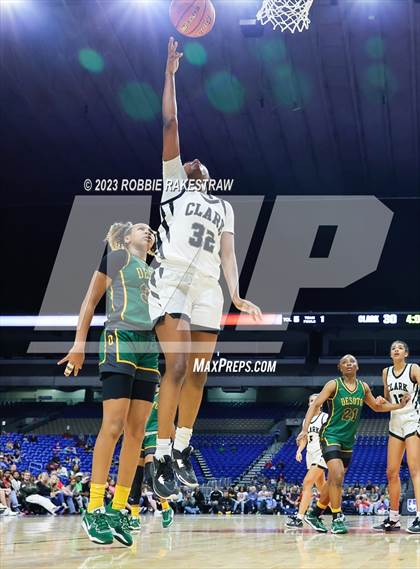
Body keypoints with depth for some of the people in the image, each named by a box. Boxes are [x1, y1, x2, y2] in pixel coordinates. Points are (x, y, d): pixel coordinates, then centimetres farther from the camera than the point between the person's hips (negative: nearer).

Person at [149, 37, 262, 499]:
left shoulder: (223, 206, 26)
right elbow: (169, 123, 9)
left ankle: (182, 453, 14)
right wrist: (170, 72, 6)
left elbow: (227, 253, 13)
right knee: (177, 366, -18)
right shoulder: (173, 183, 17)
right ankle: (162, 460, -15)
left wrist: (236, 295, -2)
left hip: (207, 287, 5)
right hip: (171, 279, -5)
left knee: (198, 374, 3)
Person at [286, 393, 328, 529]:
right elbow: (304, 439, 19)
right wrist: (299, 451, 3)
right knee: (321, 488, 14)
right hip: (311, 455, 8)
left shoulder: (325, 417, -6)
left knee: (307, 483, -19)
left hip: (321, 454, -8)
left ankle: (299, 518, -24)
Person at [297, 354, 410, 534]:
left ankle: (314, 514, 25)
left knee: (334, 480, 11)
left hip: (348, 441, 6)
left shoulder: (363, 387, 6)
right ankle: (337, 519, -14)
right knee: (337, 475, -21)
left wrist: (399, 406, 5)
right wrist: (305, 429, -26)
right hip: (330, 436, -6)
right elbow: (315, 405, -14)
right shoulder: (334, 385, -10)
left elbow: (377, 407, 20)